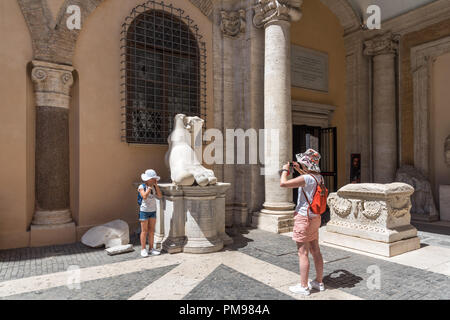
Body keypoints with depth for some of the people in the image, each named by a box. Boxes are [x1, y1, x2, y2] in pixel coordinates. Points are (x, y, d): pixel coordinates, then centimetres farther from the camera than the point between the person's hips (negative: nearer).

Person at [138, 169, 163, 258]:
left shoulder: (154, 187, 4)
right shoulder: (142, 187, -11)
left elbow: (160, 196, -6)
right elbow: (144, 196, -26)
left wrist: (156, 185, -9)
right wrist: (150, 186, -22)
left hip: (153, 211, 5)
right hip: (144, 211, -5)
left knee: (151, 230, 9)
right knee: (144, 231, 0)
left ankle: (151, 248, 17)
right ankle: (143, 249, 9)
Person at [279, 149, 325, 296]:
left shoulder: (306, 178, -22)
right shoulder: (318, 177, 4)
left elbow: (283, 183, -26)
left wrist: (285, 170, -8)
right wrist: (299, 170, 21)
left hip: (304, 218, -9)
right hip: (315, 218, 9)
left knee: (303, 253, 0)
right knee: (315, 251, 16)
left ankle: (303, 287, 9)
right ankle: (319, 282, 29)